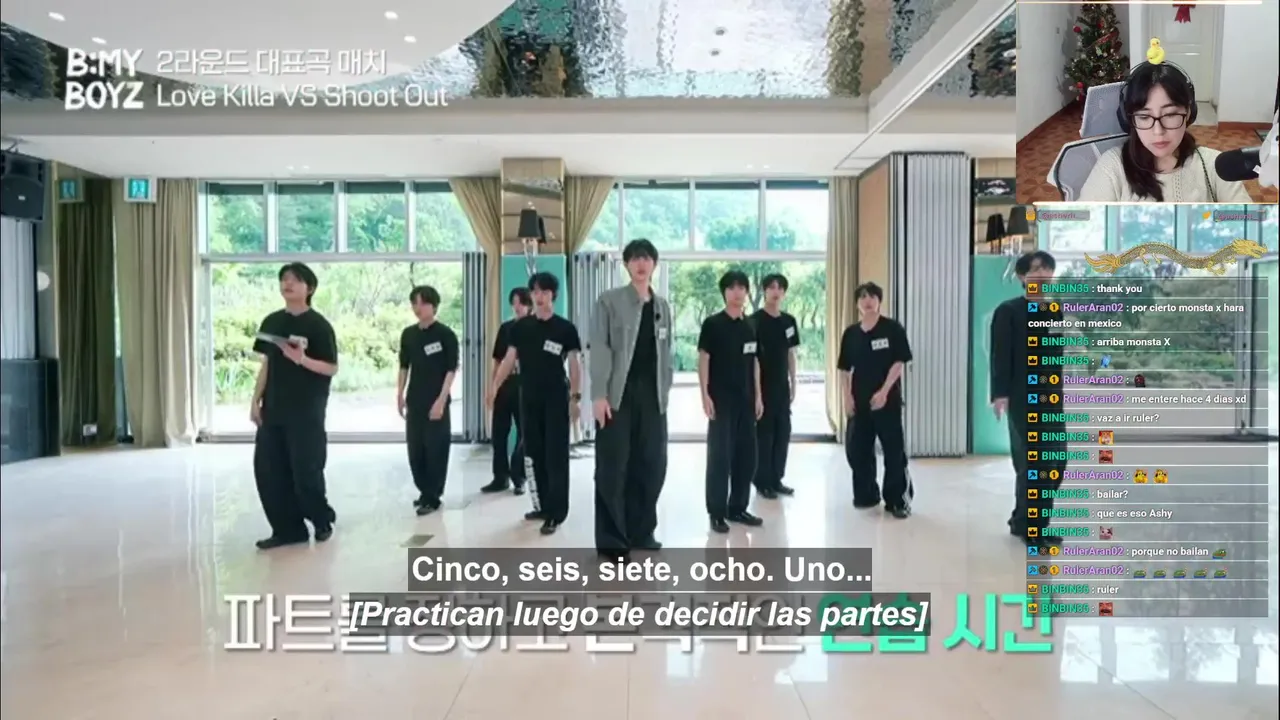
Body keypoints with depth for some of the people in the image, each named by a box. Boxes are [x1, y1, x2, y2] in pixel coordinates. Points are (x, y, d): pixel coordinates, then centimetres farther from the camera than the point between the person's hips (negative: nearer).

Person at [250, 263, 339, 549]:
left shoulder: (318, 325, -7)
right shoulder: (271, 322, 10)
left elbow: (332, 368, -10)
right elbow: (266, 364, 14)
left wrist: (302, 359, -25)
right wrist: (256, 400, 9)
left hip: (306, 412, -6)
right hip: (273, 409, 6)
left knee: (306, 470, -2)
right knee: (267, 469, 4)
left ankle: (322, 520, 23)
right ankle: (287, 528, 16)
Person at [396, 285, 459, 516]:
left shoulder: (446, 334, -7)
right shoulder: (408, 334, 8)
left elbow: (451, 370, -9)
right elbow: (404, 367, 16)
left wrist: (441, 400, -15)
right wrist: (400, 395, 9)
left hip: (437, 401, -5)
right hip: (414, 401, 5)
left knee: (436, 450, -1)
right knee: (415, 449, 10)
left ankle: (432, 497, 8)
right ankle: (424, 491, 25)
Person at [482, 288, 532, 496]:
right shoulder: (505, 328, 11)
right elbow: (497, 361, 14)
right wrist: (492, 387, 10)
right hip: (504, 386, 4)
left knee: (524, 433, 3)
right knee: (498, 433, 6)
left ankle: (518, 478, 13)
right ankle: (500, 477, 18)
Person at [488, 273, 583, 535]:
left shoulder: (565, 328, -3)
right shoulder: (520, 327, 5)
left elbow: (574, 365, -1)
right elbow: (509, 359, 7)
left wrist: (575, 397, -7)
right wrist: (494, 386, -2)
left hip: (556, 398, -4)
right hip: (529, 398, 4)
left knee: (556, 456, -3)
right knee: (535, 454, 11)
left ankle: (556, 513, 1)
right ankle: (543, 506, 24)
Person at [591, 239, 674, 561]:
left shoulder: (662, 306, 15)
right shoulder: (609, 301, -1)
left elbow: (666, 351, 16)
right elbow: (599, 349, -7)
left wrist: (666, 391, 9)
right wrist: (599, 394, -15)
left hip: (652, 397, 5)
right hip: (618, 396, -5)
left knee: (652, 465, 9)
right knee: (613, 468, -2)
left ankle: (641, 531, 23)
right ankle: (611, 539, 7)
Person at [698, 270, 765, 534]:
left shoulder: (750, 326, 11)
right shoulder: (712, 324, -5)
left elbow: (754, 362, 14)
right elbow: (703, 360, -8)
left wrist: (758, 396, 10)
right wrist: (705, 395, -15)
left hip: (745, 399, 6)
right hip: (721, 399, -6)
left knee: (747, 454, 10)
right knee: (719, 454, -3)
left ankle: (737, 507, 23)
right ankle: (716, 512, 5)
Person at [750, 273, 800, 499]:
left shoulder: (789, 321, 10)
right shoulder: (755, 320, -9)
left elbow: (791, 354, 15)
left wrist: (793, 384, 12)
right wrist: (755, 387, -15)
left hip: (782, 386, 6)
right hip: (762, 385, -6)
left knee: (783, 432, 10)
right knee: (763, 433, 0)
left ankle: (776, 479, 21)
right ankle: (762, 482, 9)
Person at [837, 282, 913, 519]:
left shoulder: (893, 328, -4)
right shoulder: (851, 333, 8)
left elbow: (899, 363, -9)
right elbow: (845, 368, 11)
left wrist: (884, 391, -16)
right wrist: (847, 396, 2)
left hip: (887, 399, -4)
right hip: (859, 401, 5)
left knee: (894, 450, -2)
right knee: (856, 449, 8)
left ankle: (898, 499, 9)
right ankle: (866, 495, 25)